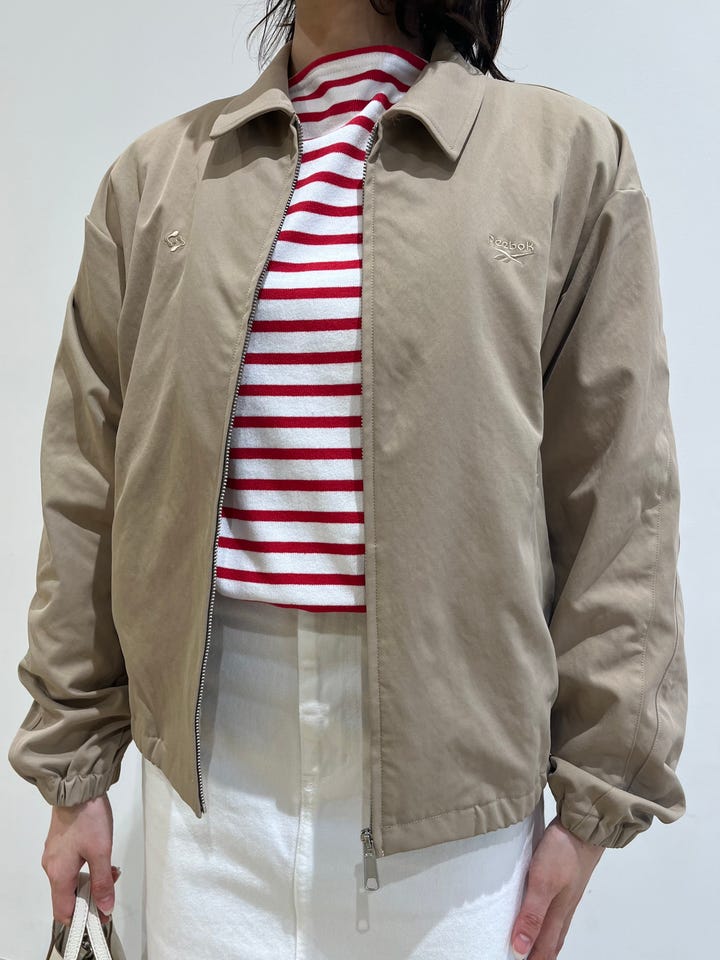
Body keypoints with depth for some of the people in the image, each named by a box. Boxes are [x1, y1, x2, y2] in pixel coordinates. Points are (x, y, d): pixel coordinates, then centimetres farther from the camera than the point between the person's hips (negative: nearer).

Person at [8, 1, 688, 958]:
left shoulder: (569, 156, 0)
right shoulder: (158, 173, 6)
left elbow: (620, 505, -2)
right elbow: (89, 491, 7)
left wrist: (595, 801, -2)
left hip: (451, 743, -1)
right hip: (211, 731, 3)